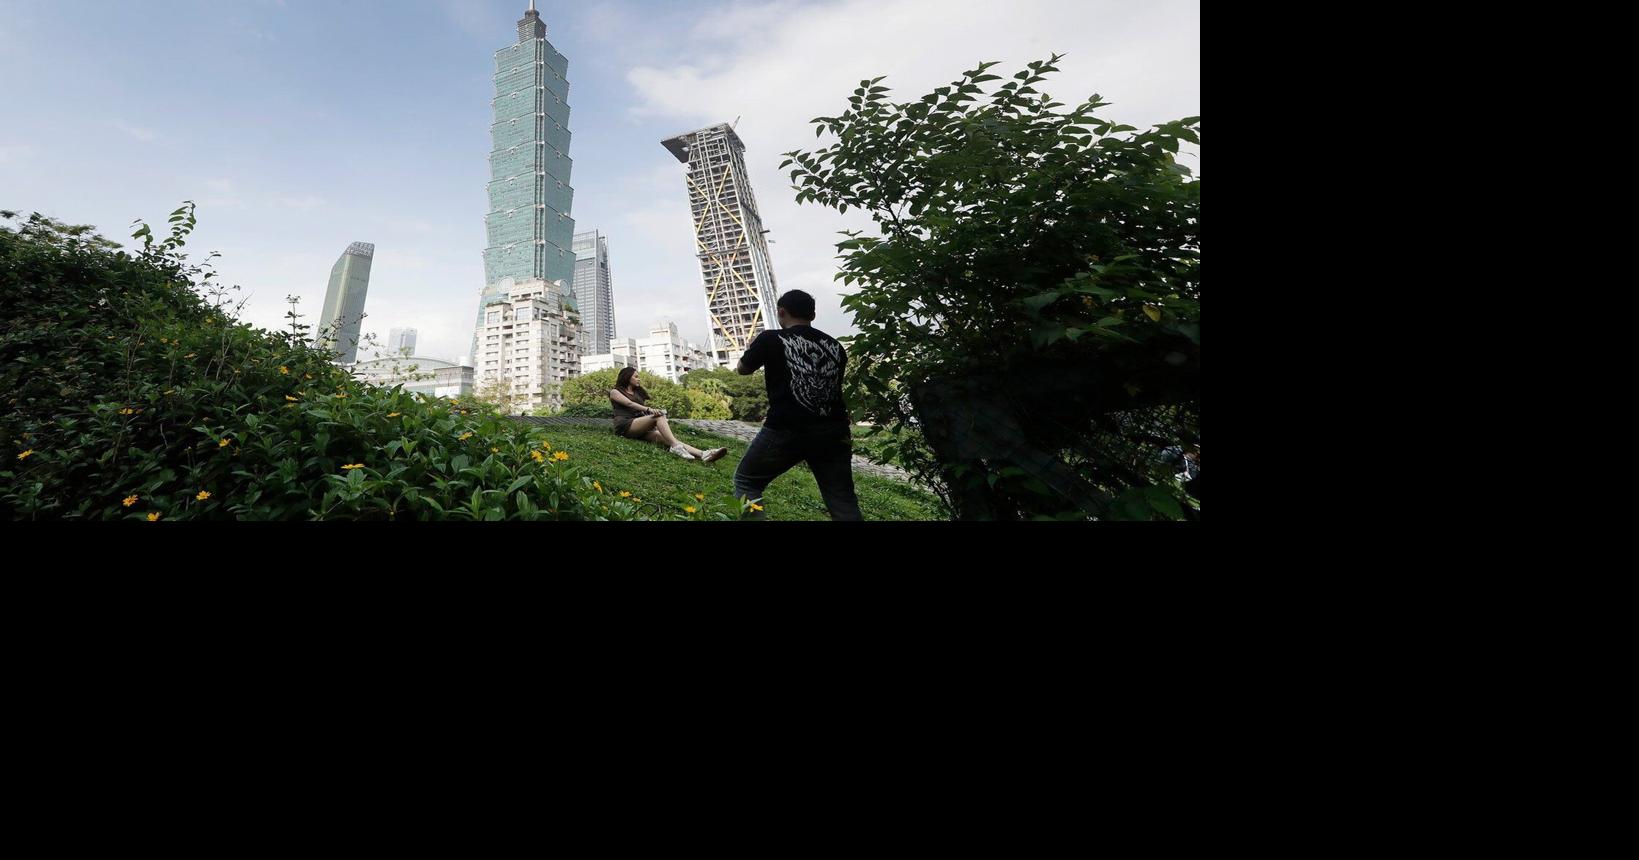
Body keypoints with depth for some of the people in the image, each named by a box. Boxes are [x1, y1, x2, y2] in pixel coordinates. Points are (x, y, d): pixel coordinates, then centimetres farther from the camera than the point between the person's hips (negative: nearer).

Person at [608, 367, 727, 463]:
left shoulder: (638, 392, 30)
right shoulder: (615, 392, 11)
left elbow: (643, 409, 20)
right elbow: (629, 404, -8)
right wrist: (649, 410, -25)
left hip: (642, 430, 5)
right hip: (625, 426, -5)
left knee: (666, 439, -21)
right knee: (659, 416, -28)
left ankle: (703, 455, -43)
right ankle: (676, 446, -44)